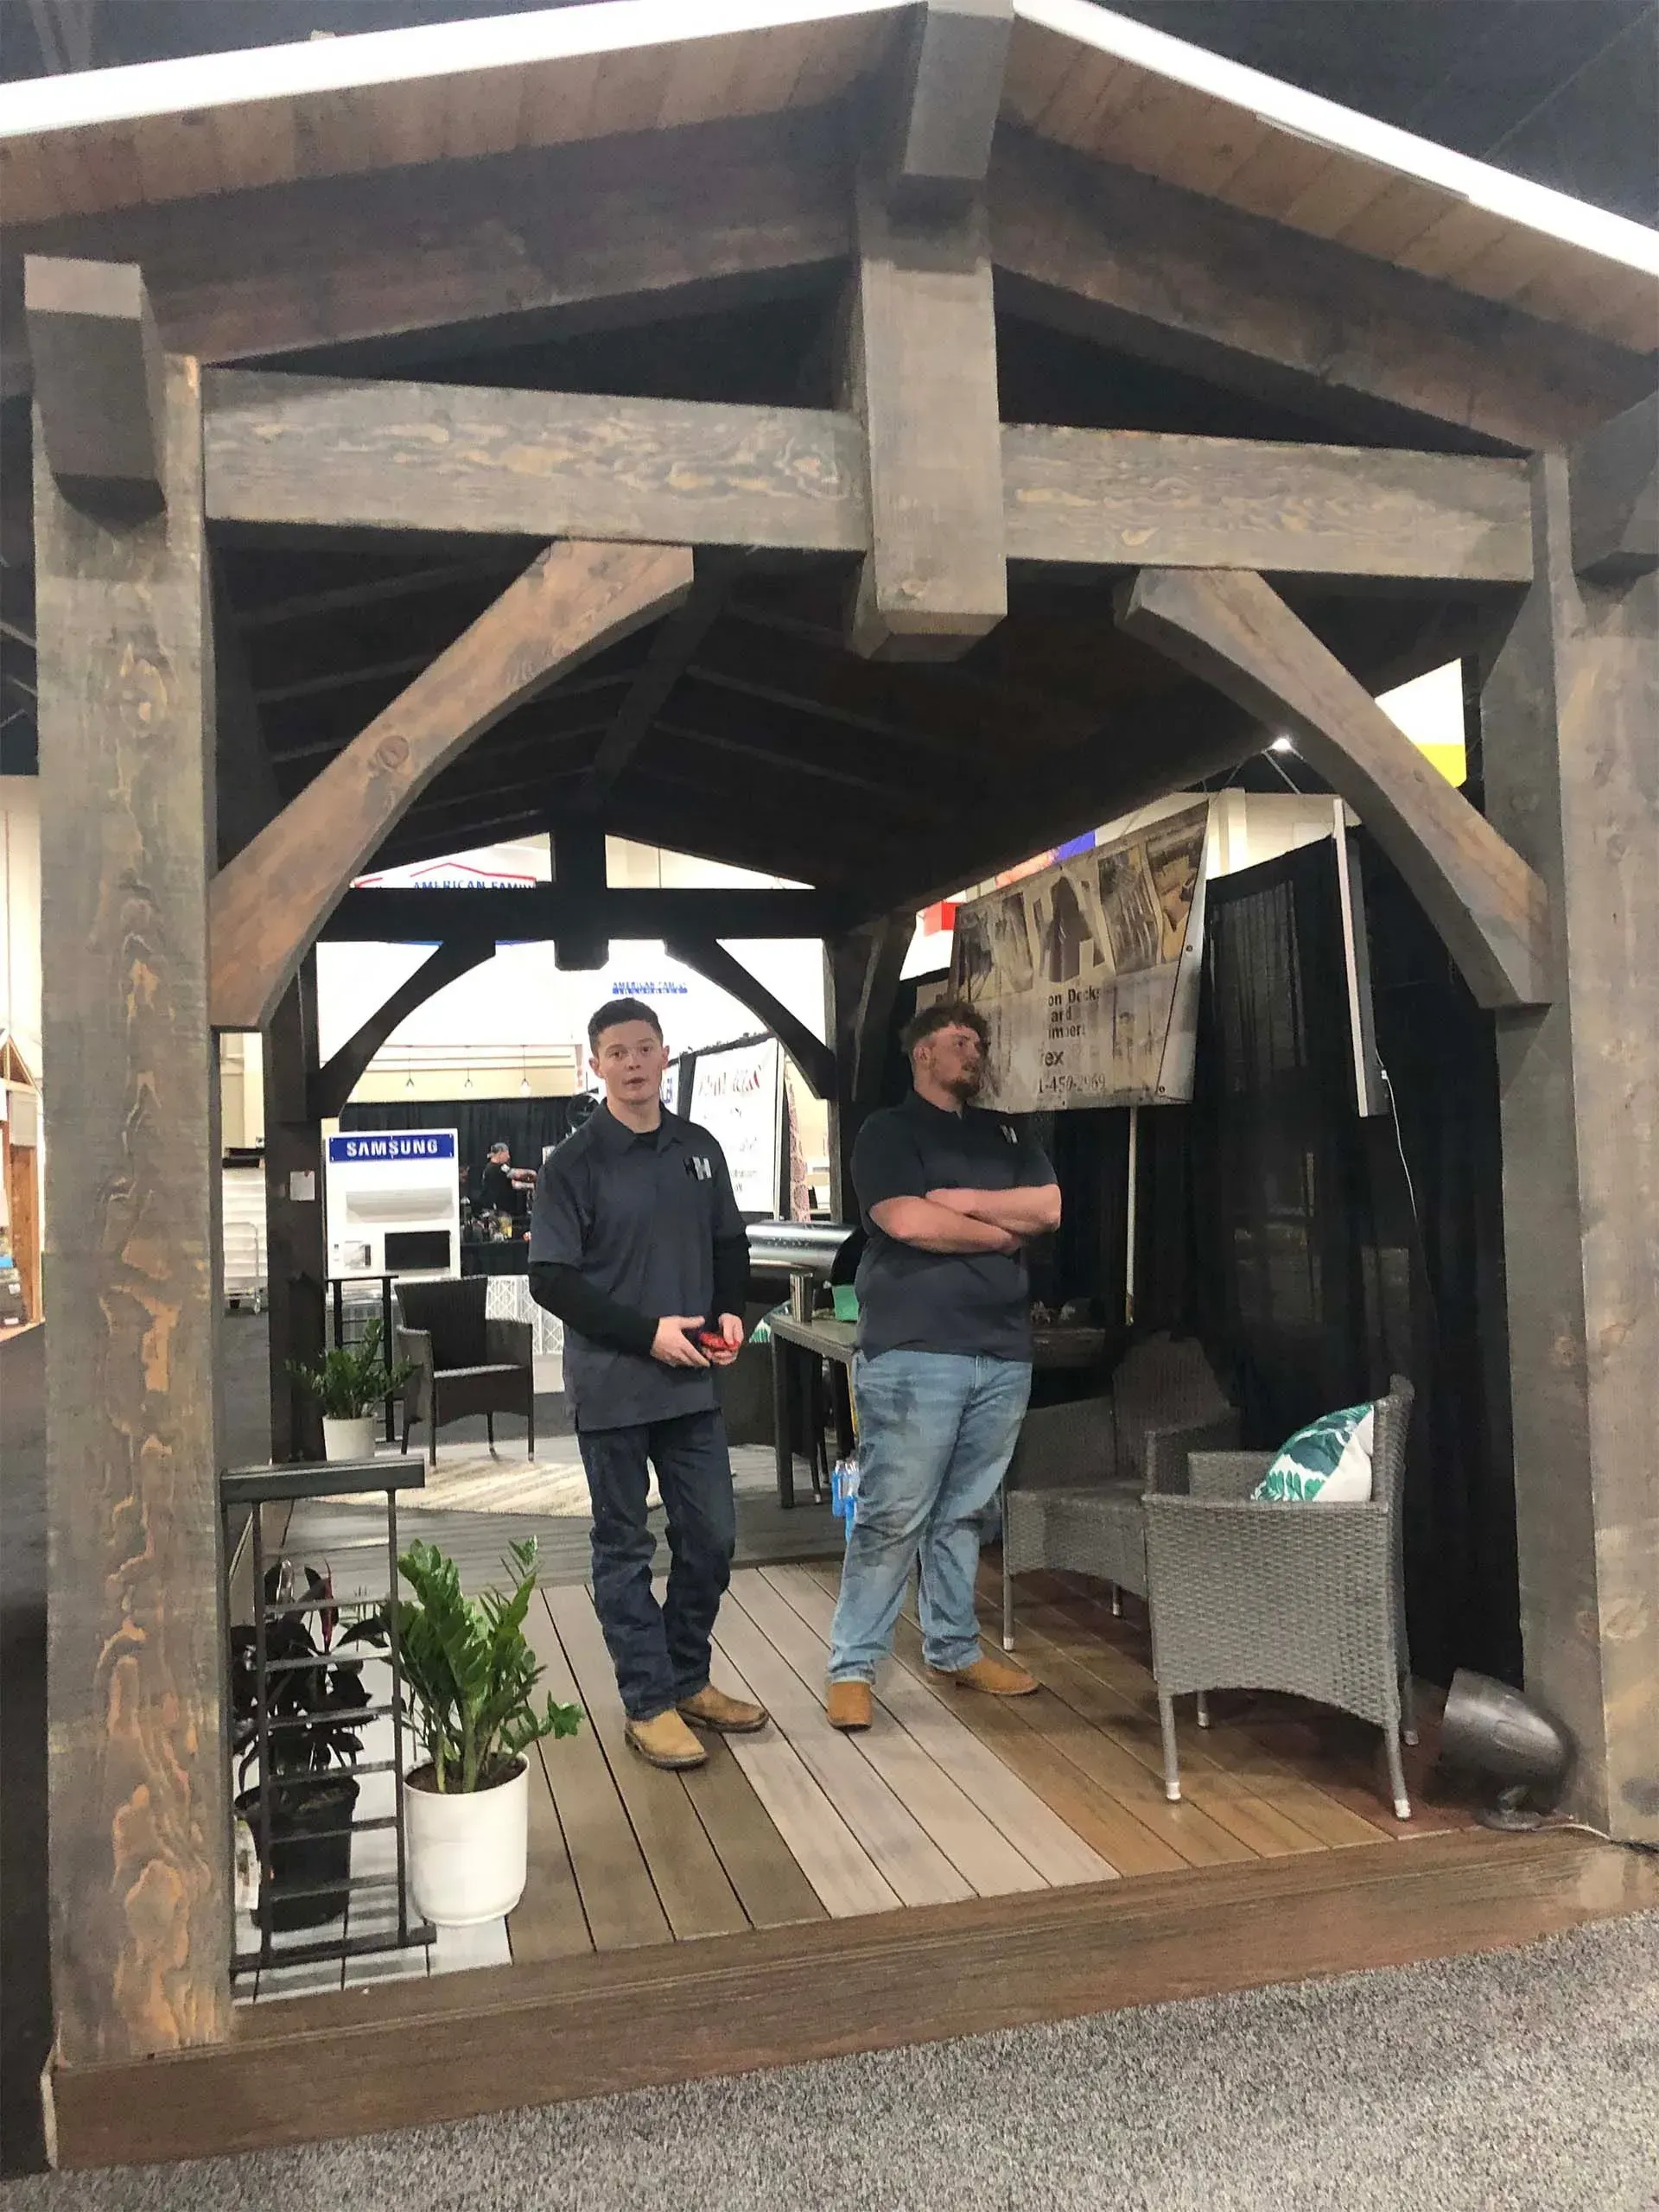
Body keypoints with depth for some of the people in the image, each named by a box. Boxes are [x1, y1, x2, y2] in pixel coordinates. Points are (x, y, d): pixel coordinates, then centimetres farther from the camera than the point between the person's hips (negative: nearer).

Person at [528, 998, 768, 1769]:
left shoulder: (699, 1150, 7)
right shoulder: (573, 1164, -8)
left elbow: (729, 1244, 17)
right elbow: (551, 1280, -12)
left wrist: (730, 1313, -2)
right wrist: (648, 1332, -18)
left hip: (691, 1383, 5)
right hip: (612, 1387, -5)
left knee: (711, 1537, 11)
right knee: (625, 1548, 6)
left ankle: (688, 1680, 30)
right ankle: (649, 1704, 19)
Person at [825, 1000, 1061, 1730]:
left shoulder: (1004, 1134, 19)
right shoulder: (888, 1131, 1)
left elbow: (1050, 1208, 5)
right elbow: (907, 1221, -14)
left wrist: (958, 1199, -5)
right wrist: (1004, 1232, -1)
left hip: (1002, 1354, 6)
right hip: (915, 1353, -5)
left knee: (962, 1513, 13)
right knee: (892, 1518, -5)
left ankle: (954, 1648, 26)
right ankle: (852, 1668, 4)